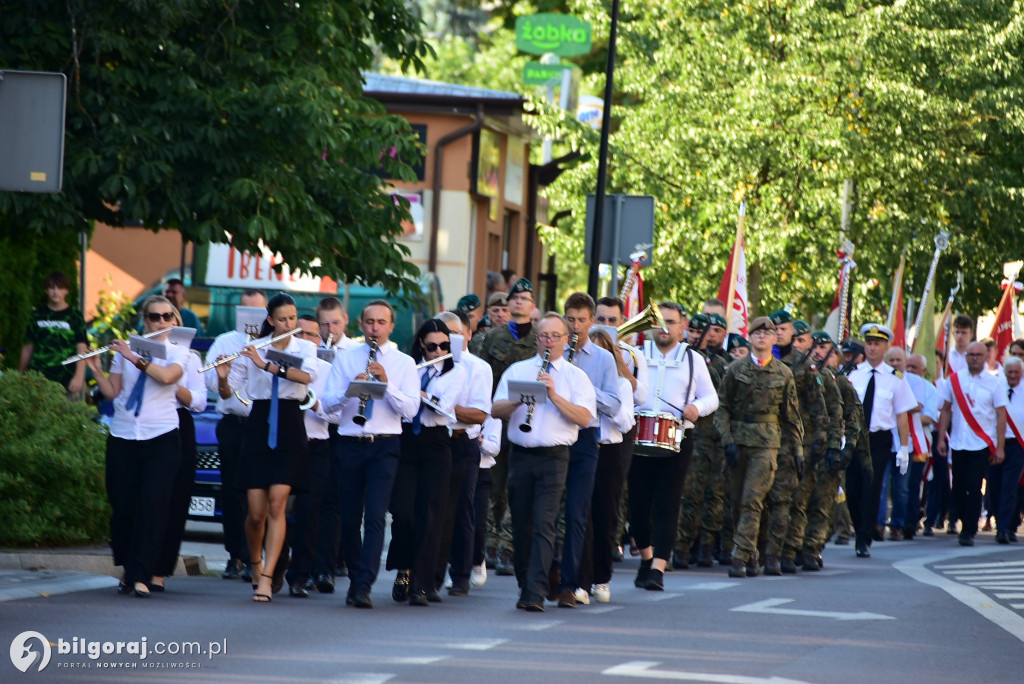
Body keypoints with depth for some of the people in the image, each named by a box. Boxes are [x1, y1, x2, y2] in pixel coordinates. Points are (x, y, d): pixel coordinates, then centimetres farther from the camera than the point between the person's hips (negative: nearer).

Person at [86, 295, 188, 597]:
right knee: (122, 507, 0)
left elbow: (167, 376, -16)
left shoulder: (178, 352, 5)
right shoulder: (124, 349, 10)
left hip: (161, 439, -2)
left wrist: (134, 357, -16)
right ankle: (127, 570, 17)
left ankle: (140, 577, -16)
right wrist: (96, 370, -6)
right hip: (123, 437, 2)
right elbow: (113, 393, 8)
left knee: (152, 506, -13)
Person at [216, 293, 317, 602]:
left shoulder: (305, 348, 4)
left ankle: (267, 577, -12)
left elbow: (308, 376, -18)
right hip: (258, 427, 1)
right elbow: (227, 393, 5)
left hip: (289, 429, -1)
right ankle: (255, 563, 27)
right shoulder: (252, 350, 5)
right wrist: (223, 378, -18)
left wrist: (266, 365, -26)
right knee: (256, 512, 0)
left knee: (276, 503, -12)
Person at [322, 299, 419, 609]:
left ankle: (363, 587, -19)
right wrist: (351, 388, -18)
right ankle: (355, 579, 23)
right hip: (349, 444, 2)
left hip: (384, 446, -2)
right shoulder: (345, 358, 10)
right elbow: (329, 403, 0)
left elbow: (410, 410, -5)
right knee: (349, 517, 7)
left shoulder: (404, 363, 6)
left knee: (375, 516, -14)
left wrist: (386, 383, -16)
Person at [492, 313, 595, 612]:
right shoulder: (517, 371, 13)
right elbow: (496, 410, 5)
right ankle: (524, 585, 20)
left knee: (544, 525, -12)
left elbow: (584, 418, -6)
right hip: (520, 455, 3)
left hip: (554, 457, -3)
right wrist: (519, 400, -14)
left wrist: (554, 395, -15)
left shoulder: (576, 377, 7)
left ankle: (535, 593, -17)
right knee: (521, 525, 7)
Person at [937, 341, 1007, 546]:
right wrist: (941, 438, 4)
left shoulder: (994, 383, 0)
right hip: (958, 443, 3)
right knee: (958, 489, 6)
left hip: (981, 444, -3)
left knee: (974, 488, -10)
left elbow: (1001, 416, 0)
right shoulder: (954, 380, 7)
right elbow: (946, 410, 10)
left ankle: (969, 532, -5)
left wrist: (1000, 448, -5)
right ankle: (967, 524, 24)